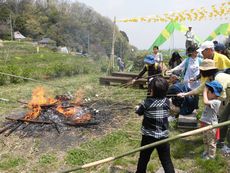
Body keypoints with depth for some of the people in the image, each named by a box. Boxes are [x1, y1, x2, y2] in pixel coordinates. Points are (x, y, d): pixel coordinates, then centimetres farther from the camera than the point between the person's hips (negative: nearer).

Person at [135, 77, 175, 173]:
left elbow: (138, 112, -1)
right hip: (163, 137, 2)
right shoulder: (166, 102, -8)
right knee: (167, 161, 10)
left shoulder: (147, 102, -17)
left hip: (148, 137, -2)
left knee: (143, 159, 19)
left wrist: (138, 107, 20)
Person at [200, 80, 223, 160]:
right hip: (205, 124, 9)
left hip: (211, 125, -9)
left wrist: (205, 91, -33)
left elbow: (205, 102, -40)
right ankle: (206, 152, 44)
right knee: (205, 140, 26)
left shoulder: (216, 102, -26)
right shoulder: (211, 101, 4)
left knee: (211, 142, 10)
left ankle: (211, 156, 26)